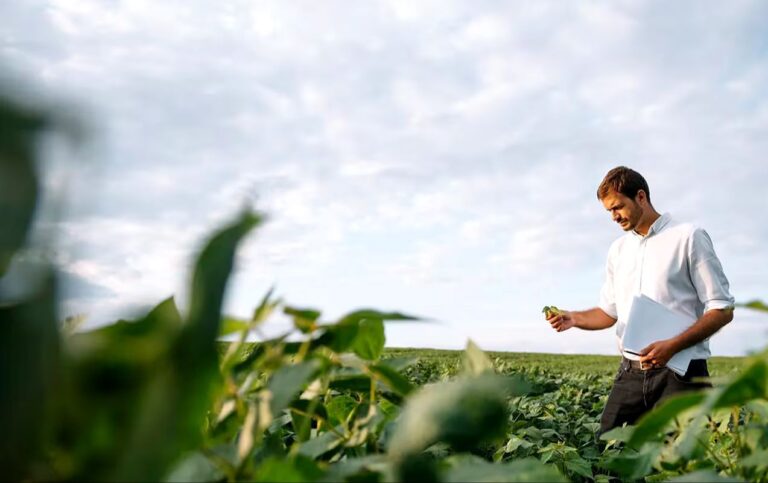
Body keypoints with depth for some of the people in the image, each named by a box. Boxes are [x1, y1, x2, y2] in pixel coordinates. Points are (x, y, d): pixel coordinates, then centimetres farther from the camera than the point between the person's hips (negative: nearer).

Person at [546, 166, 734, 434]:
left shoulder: (689, 237, -4)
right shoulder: (618, 249, 14)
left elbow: (722, 309, -6)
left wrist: (672, 346, -19)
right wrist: (573, 318, -1)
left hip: (679, 370, -5)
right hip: (630, 372, 5)